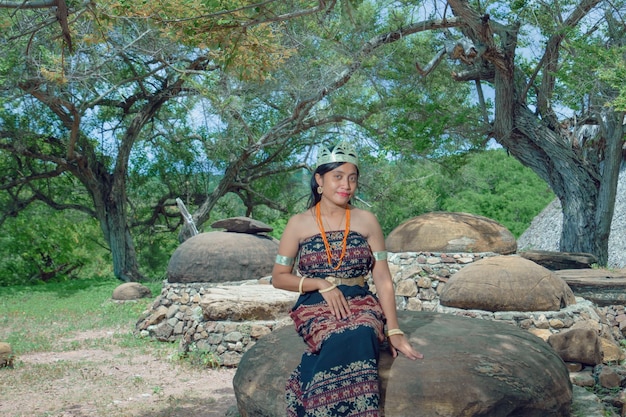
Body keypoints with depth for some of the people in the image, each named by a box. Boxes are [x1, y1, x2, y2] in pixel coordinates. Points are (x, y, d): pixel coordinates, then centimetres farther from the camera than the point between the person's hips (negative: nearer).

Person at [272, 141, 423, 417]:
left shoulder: (367, 221, 5)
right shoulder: (298, 224, 3)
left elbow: (383, 279, 2)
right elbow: (279, 277, 5)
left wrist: (394, 331, -8)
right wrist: (322, 284, -11)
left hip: (361, 304, 1)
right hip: (315, 306, -1)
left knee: (359, 335, -35)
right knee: (344, 339, -35)